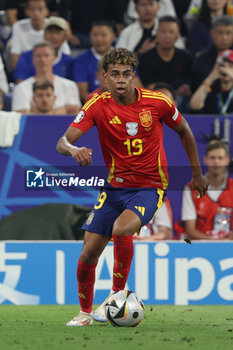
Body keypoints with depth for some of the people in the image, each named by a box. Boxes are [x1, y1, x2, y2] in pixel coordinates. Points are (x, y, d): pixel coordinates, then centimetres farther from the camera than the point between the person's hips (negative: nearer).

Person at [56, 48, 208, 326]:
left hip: (149, 188, -3)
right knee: (88, 254, -2)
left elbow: (184, 131, 9)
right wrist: (74, 150, -42)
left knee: (122, 229, -32)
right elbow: (63, 141, -18)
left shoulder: (157, 102, -10)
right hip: (115, 187, 3)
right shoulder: (98, 105, -9)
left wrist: (197, 174, 13)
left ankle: (118, 295, -12)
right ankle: (85, 312, 23)